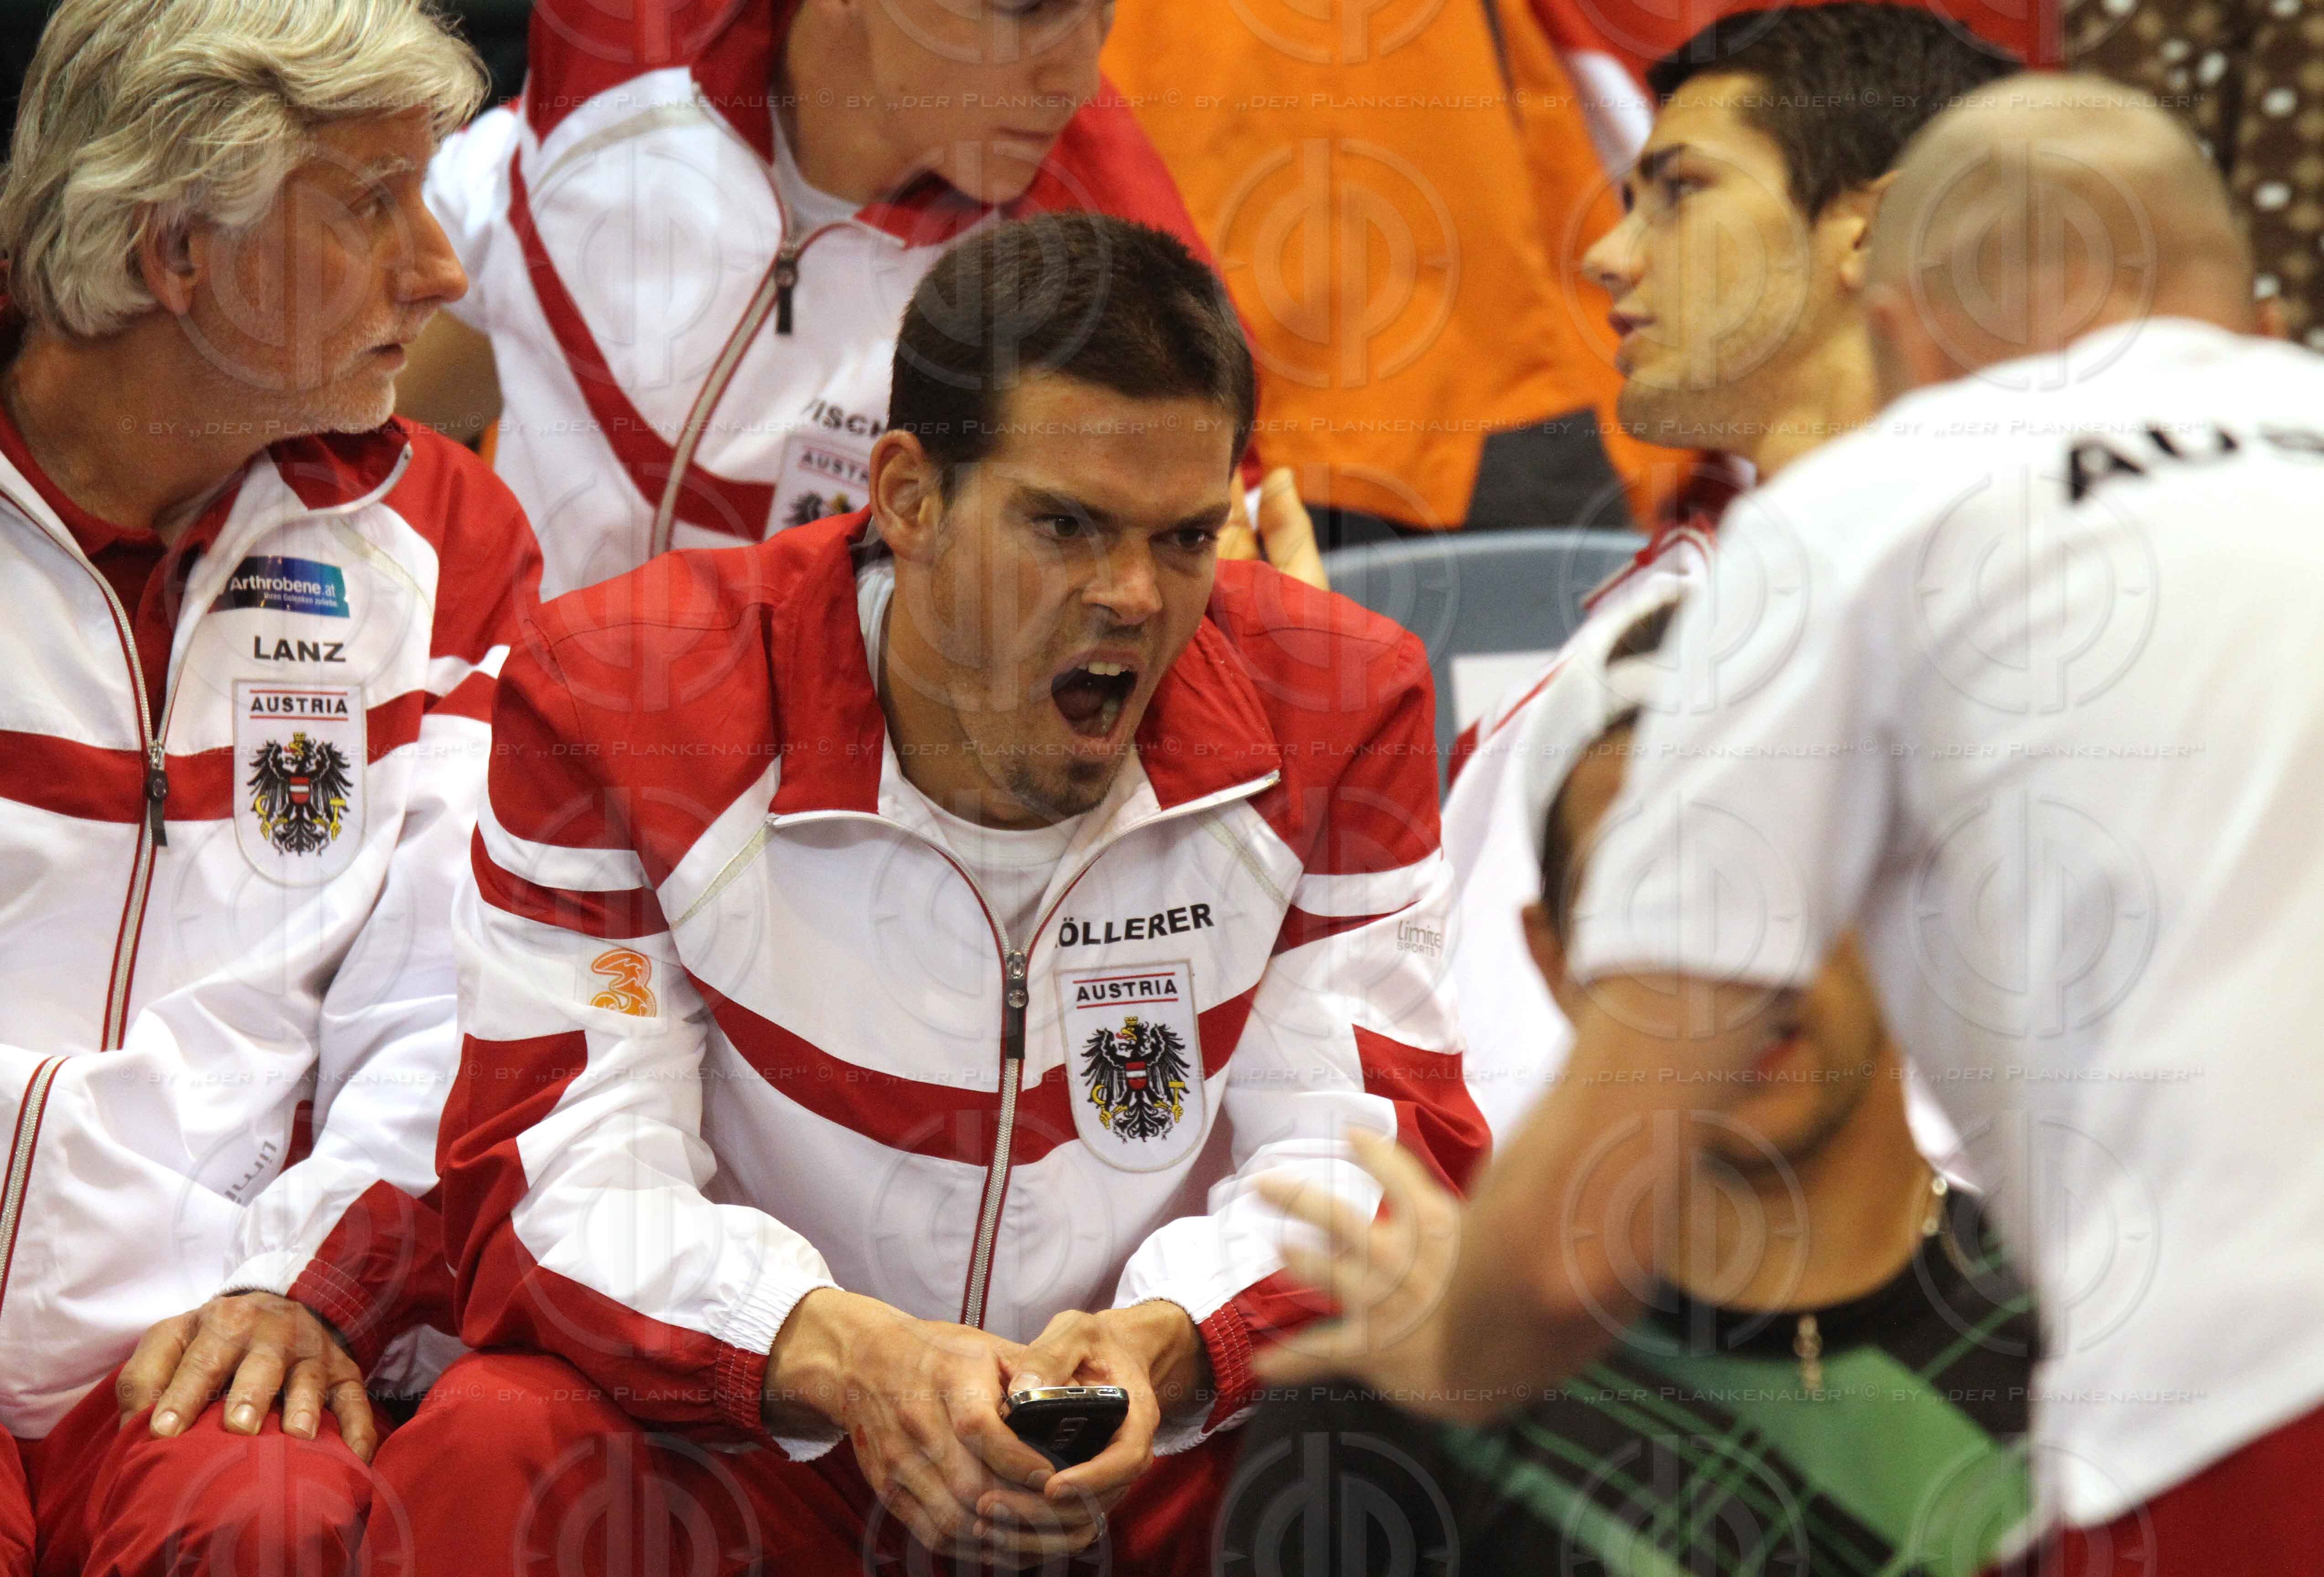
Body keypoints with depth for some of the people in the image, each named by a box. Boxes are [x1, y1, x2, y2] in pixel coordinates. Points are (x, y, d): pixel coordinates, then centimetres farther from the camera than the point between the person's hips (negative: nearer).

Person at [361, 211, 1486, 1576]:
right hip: (755, 1443, -2)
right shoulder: (618, 701, -10)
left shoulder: (1336, 710, -3)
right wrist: (846, 1357, -35)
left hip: (1179, 1456, 2)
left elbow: (1361, 1155, -6)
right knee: (494, 1451, -34)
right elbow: (561, 1183, -14)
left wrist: (1163, 1346, -30)